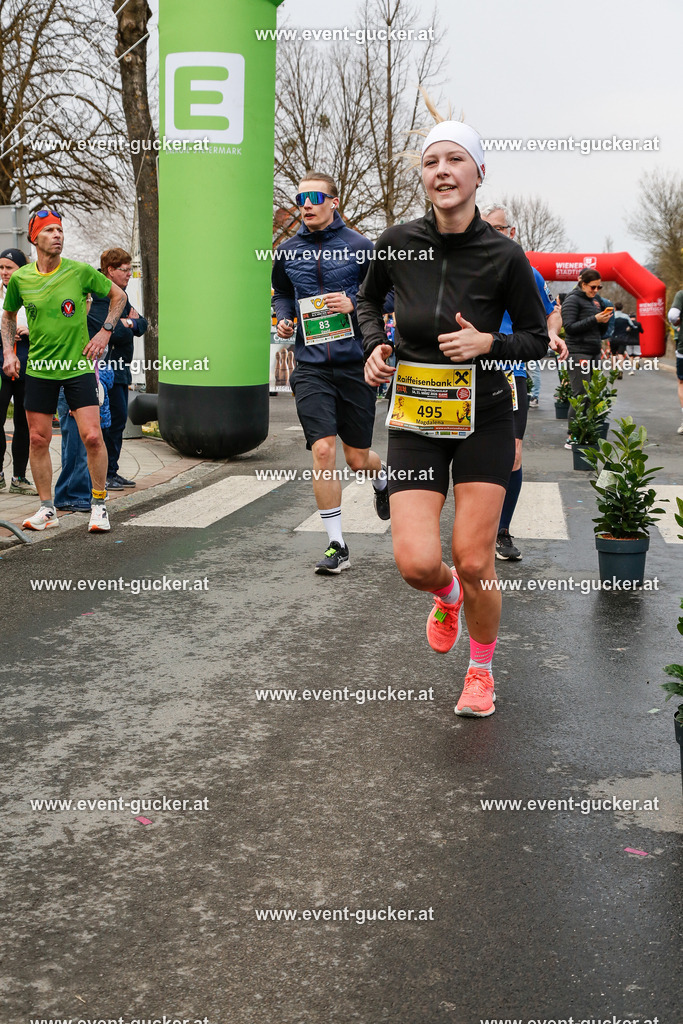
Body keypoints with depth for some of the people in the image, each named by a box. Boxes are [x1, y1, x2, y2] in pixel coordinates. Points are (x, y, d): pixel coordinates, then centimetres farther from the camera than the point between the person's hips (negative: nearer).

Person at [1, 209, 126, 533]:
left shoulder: (80, 271, -6)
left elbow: (118, 295, 9)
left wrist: (105, 331, 0)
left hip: (78, 367, -2)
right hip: (39, 369, 2)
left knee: (92, 436, -9)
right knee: (38, 439, 4)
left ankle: (99, 505, 6)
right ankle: (47, 509, 18)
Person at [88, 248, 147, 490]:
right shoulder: (100, 298, -14)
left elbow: (142, 325, 12)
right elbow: (116, 333, -24)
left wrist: (130, 322, -8)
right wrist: (131, 324, -6)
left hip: (119, 369, 10)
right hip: (106, 368, -10)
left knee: (118, 419, 12)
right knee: (113, 419, -9)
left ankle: (111, 472, 19)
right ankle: (103, 474, -2)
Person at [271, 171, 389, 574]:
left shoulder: (359, 246, -3)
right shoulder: (288, 251, 8)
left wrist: (355, 303, -15)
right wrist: (283, 318, 5)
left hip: (355, 363, -2)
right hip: (311, 365, 2)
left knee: (357, 458, 6)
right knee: (323, 451, -10)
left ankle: (382, 477, 46)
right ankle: (337, 545, -1)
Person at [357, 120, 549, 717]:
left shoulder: (504, 256, -10)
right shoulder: (397, 244, -5)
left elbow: (536, 338, 1)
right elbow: (369, 298, 16)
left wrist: (489, 343, -18)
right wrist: (375, 346, -2)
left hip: (484, 420, -1)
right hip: (415, 421, 1)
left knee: (474, 560, 0)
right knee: (417, 563, -11)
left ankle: (482, 670, 27)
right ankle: (447, 597, 29)